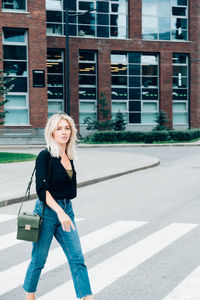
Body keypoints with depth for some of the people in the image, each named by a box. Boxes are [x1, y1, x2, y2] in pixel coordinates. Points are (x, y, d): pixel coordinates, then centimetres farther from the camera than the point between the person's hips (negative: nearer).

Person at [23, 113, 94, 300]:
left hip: (66, 210, 6)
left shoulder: (69, 157, 10)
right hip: (47, 212, -6)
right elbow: (42, 189, -18)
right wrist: (59, 211, -27)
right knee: (38, 259, 6)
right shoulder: (45, 156, -10)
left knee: (77, 258, -1)